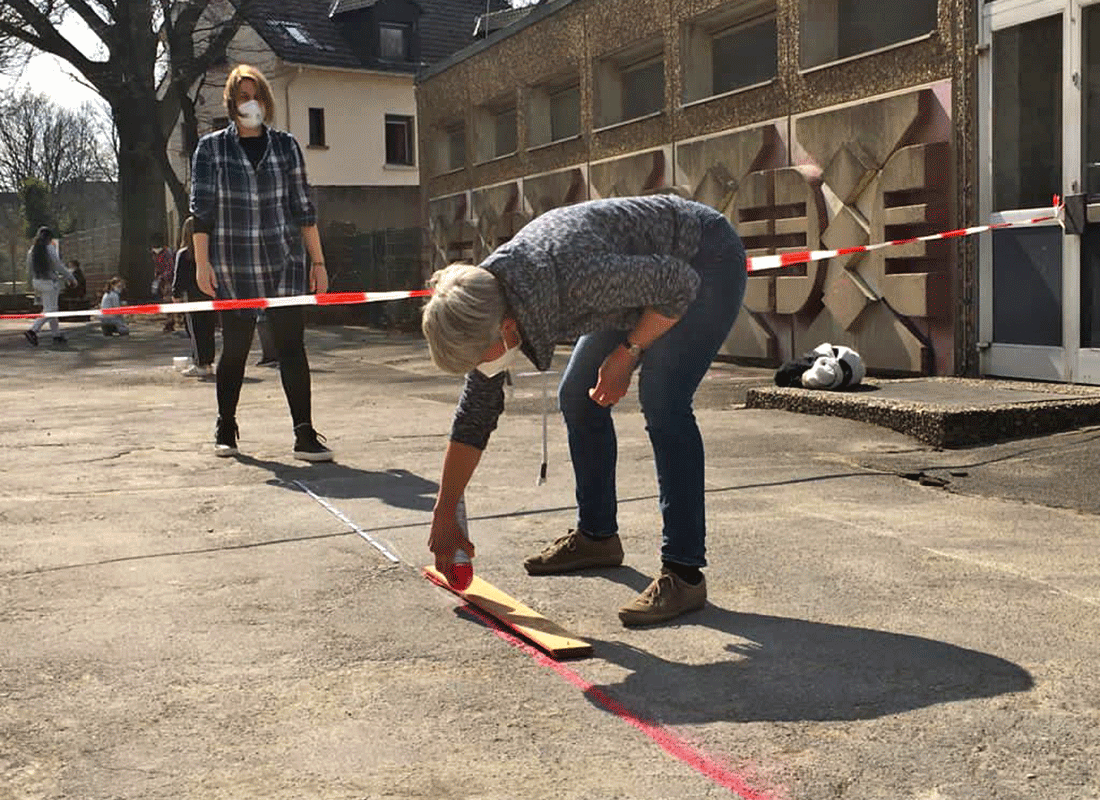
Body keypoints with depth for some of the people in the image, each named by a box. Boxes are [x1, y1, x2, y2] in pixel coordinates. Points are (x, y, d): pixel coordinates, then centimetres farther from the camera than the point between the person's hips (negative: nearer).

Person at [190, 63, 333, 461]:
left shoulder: (285, 145, 9)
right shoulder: (211, 148, 4)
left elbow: (303, 207, 9)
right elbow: (201, 208, 1)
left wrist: (318, 262, 6)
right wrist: (202, 263, -7)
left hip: (285, 263, 1)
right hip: (233, 268, -1)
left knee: (292, 346, -5)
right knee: (235, 348, 6)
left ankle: (305, 436, -6)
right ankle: (225, 429, 24)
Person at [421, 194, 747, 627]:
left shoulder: (574, 278, -40)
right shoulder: (484, 305, -12)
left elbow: (680, 284, -26)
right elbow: (474, 414, -2)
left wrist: (627, 353, -19)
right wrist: (443, 517, 1)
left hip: (706, 260, -8)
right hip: (645, 270, 8)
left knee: (661, 401, -22)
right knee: (577, 396, 7)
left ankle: (684, 571, -17)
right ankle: (597, 535, 22)